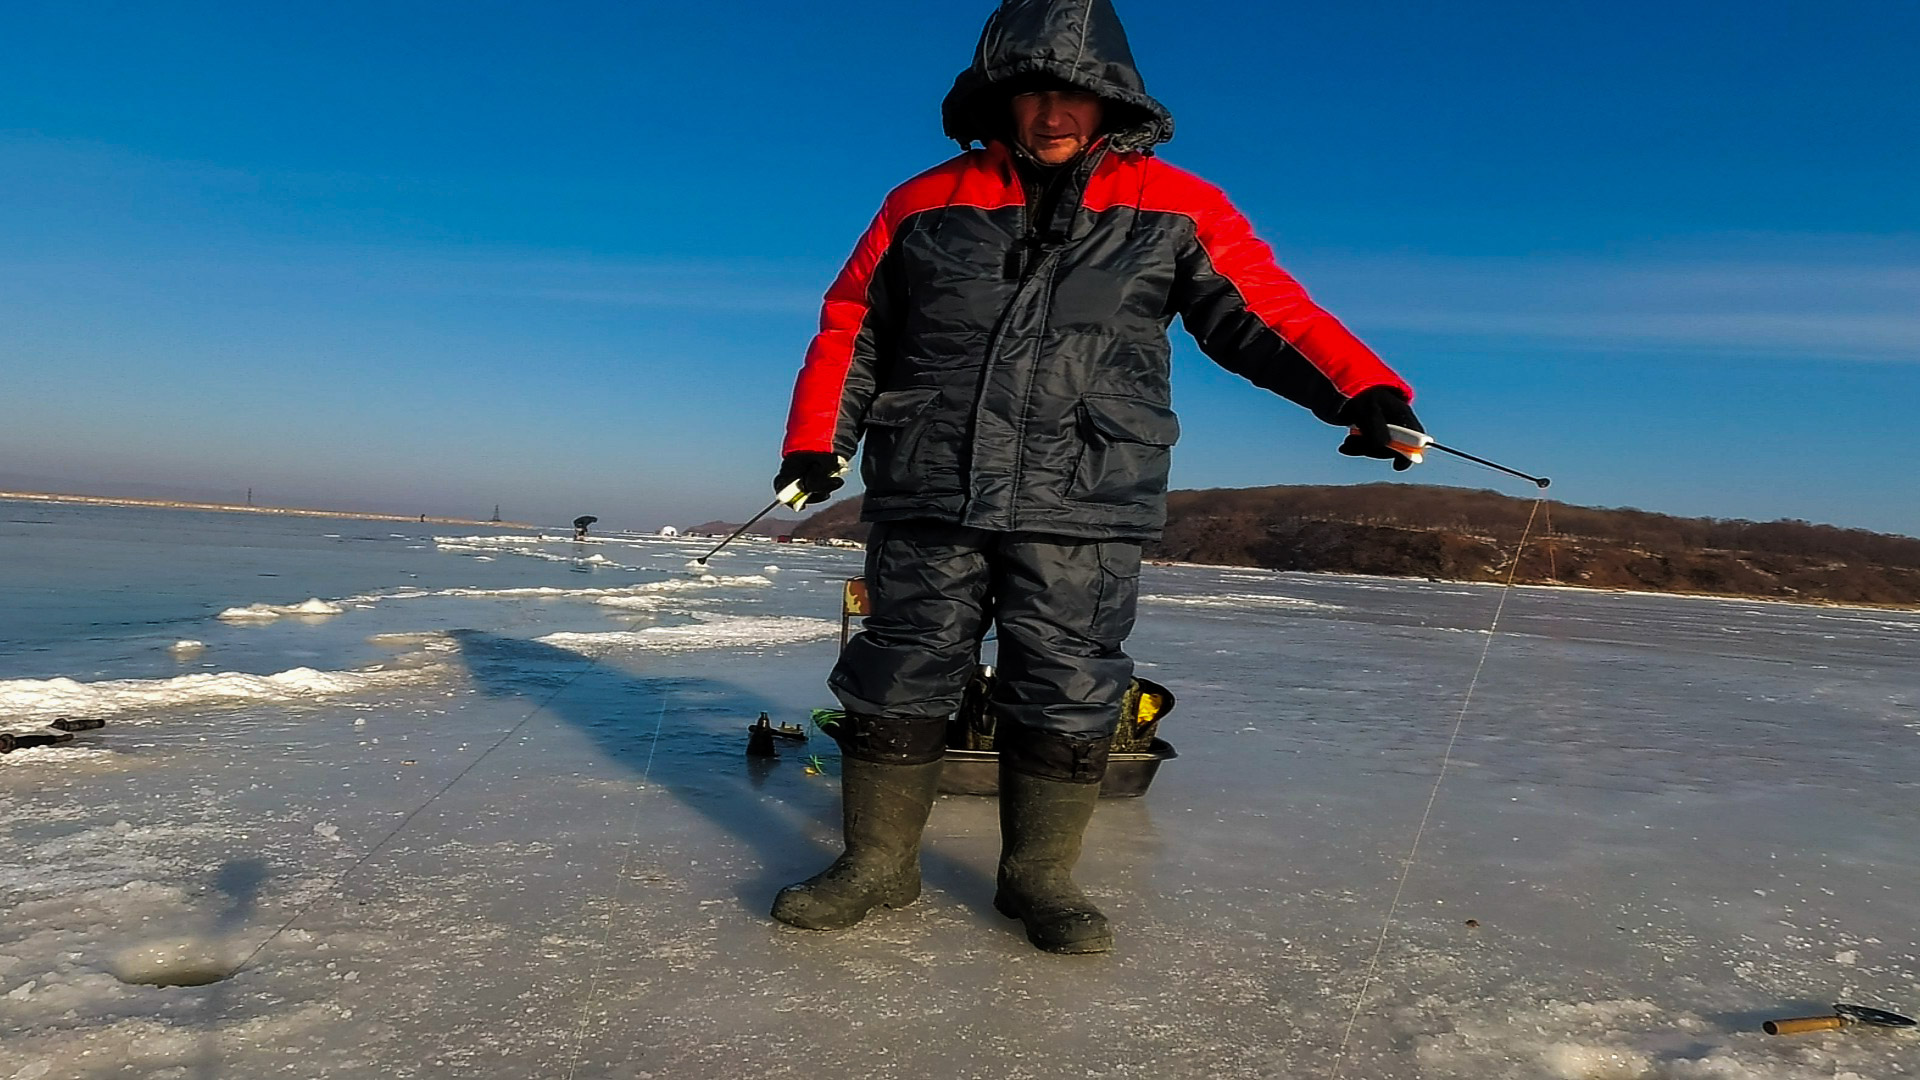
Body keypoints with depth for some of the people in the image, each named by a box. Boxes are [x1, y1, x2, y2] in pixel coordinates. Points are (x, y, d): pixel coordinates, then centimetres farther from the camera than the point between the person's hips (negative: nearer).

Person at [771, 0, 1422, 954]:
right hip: (929, 494, 1)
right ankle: (876, 863, 20)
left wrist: (1365, 393, -11)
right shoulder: (928, 204, 11)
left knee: (1067, 696, 2)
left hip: (1084, 511, -1)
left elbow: (1266, 312, 4)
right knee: (899, 680, 4)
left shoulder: (1174, 209, 8)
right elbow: (851, 325, 16)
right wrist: (815, 442, 6)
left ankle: (1039, 876, 20)